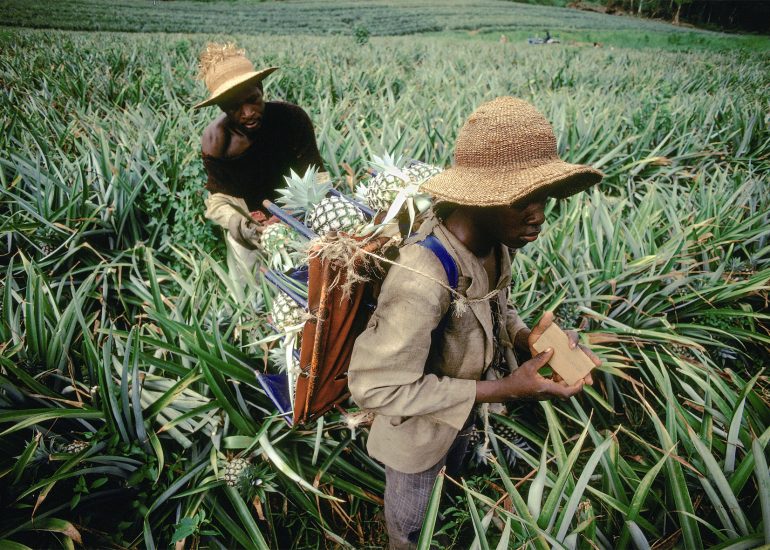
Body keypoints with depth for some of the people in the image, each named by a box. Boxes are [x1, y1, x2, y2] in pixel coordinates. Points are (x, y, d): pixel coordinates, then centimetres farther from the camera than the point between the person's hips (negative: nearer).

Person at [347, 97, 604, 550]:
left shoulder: (496, 243, -17)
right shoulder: (422, 280, -42)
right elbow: (376, 387, -34)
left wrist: (526, 337, -19)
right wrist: (504, 389, -33)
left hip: (465, 414, 7)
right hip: (417, 433, -6)